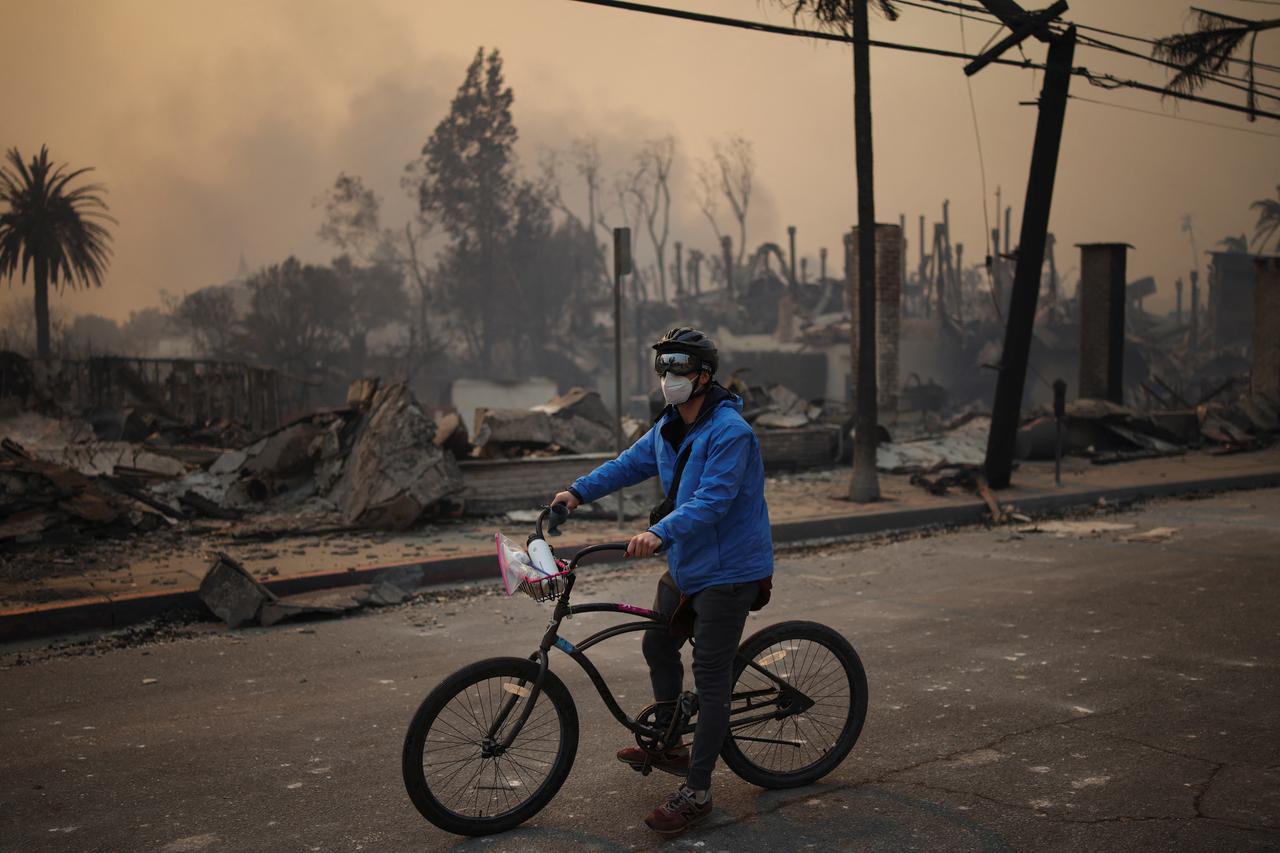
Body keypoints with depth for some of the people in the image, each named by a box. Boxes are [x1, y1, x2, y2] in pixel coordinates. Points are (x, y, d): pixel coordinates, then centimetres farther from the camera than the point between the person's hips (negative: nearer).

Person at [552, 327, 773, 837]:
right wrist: (579, 492, 13)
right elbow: (630, 463, 20)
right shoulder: (669, 427, 7)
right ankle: (670, 746, 40)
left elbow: (712, 500, -32)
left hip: (727, 570, -9)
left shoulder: (730, 432, -22)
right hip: (684, 565, 10)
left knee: (710, 677, -5)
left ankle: (696, 792, 3)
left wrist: (659, 532, -44)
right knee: (658, 647, 21)